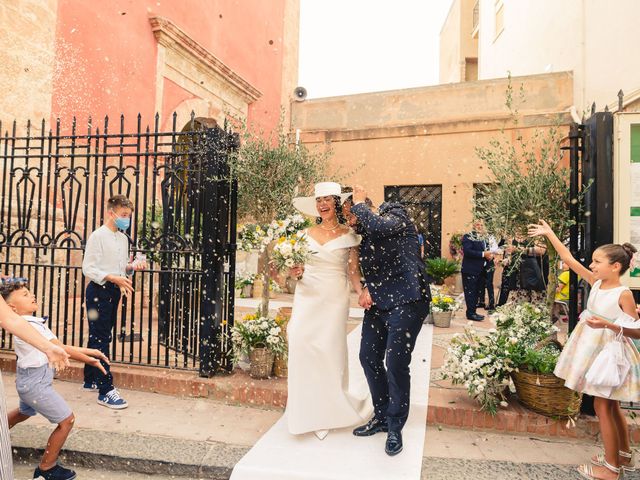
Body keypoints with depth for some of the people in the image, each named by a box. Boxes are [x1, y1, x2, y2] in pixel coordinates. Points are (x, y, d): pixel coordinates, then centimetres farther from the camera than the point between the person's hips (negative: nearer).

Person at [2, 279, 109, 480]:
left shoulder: (33, 323, 5)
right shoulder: (29, 325, -26)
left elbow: (59, 346, 2)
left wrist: (90, 351, -3)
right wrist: (90, 360, -21)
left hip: (30, 379, 10)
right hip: (35, 383, -10)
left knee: (24, 412, 35)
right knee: (67, 420, -3)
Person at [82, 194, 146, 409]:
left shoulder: (123, 238, 12)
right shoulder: (97, 236, -11)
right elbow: (88, 268, -15)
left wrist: (133, 266, -3)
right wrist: (114, 278, -25)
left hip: (114, 291, 8)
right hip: (98, 291, -8)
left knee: (99, 337, 16)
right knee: (100, 339, -5)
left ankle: (90, 380, 29)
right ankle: (106, 391, -3)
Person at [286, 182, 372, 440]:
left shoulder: (348, 235, 3)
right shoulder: (307, 234, 10)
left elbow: (353, 271, 2)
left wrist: (362, 293, -14)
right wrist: (296, 272, -6)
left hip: (335, 298, -2)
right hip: (307, 296, 2)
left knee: (329, 348, -3)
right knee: (300, 343, -8)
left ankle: (330, 409, 19)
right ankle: (309, 407, 11)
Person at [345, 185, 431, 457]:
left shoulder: (396, 214, -4)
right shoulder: (363, 233, 16)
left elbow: (379, 227, -27)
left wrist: (359, 204, -11)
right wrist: (367, 289, 0)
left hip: (405, 301, -8)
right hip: (377, 302, 8)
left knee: (396, 363, -6)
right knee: (368, 357, 10)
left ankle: (395, 427, 14)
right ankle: (381, 417, 29)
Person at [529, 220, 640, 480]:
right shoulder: (596, 282, 0)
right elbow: (569, 260, 0)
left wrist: (608, 324, -30)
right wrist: (549, 234, 0)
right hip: (593, 347, 7)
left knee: (602, 407, 1)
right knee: (611, 406, 19)